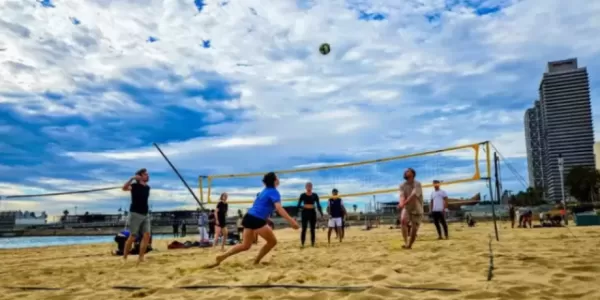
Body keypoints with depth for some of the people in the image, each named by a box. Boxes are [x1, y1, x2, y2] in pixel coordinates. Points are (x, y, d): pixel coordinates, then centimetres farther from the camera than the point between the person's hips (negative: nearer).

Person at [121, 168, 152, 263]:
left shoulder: (147, 187, 11)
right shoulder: (135, 186, -8)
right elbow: (124, 188, -29)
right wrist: (132, 178, -39)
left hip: (145, 215, 6)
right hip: (135, 214, -6)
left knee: (147, 235, -5)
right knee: (133, 236, -4)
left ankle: (141, 258, 0)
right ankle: (124, 258, 10)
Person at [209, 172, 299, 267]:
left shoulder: (266, 191, 20)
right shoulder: (274, 191, -7)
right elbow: (279, 208, -21)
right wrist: (291, 221, -27)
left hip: (249, 217, 9)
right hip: (256, 220, -9)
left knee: (245, 246, 14)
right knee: (272, 241, 6)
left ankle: (221, 257, 7)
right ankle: (256, 262, 12)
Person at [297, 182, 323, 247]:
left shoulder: (315, 195, 5)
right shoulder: (303, 195, -1)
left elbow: (318, 205, 7)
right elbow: (298, 205, -1)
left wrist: (321, 214, 3)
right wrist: (304, 206, -17)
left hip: (312, 213, 3)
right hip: (305, 213, -3)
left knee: (312, 229, 5)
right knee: (304, 229, -6)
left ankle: (312, 243, 11)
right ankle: (302, 244, -4)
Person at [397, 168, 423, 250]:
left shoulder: (417, 184, -15)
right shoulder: (402, 185, -3)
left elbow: (413, 195, -29)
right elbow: (402, 195, -17)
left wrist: (404, 203, -44)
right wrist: (401, 203, -41)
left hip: (417, 209, -2)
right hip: (407, 208, 2)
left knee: (414, 229, 0)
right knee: (403, 220, -28)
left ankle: (409, 245, 19)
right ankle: (406, 242, -28)